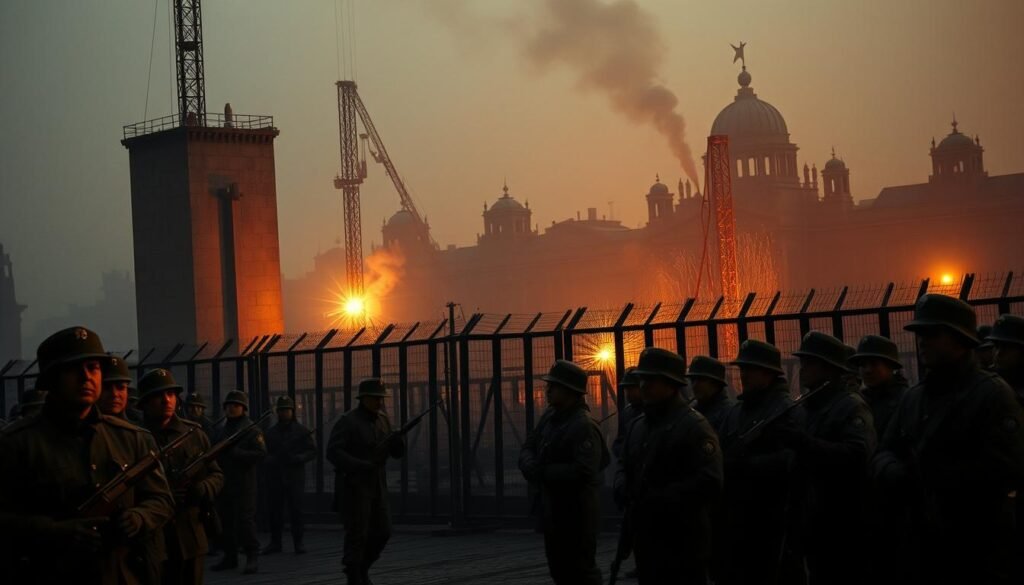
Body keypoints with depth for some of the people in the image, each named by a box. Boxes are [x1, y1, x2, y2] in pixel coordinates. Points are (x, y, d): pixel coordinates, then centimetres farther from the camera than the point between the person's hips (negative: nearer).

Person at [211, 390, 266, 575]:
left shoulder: (252, 431, -2)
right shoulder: (222, 431, 18)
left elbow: (261, 453, -13)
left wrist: (235, 452, -20)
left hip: (243, 485, -7)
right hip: (223, 483, 7)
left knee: (244, 520, -10)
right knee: (225, 521, 7)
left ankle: (253, 557, -4)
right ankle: (230, 557, 16)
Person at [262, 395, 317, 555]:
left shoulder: (302, 431, 4)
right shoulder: (271, 433, 12)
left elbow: (312, 451, 1)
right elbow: (263, 453, 16)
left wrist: (298, 458, -17)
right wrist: (268, 462, -6)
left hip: (295, 477, -3)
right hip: (275, 477, 3)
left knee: (296, 510, -5)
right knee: (275, 510, 2)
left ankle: (298, 542, 1)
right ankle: (275, 542, 9)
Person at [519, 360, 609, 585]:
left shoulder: (584, 426, -21)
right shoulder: (551, 416, 8)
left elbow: (583, 472, -29)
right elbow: (529, 446, 11)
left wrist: (542, 473, -20)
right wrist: (531, 465, -13)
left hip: (576, 513, -9)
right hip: (553, 510, 9)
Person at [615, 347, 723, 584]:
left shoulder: (694, 426, -11)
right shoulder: (638, 426, 16)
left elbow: (709, 483, -21)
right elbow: (625, 465, 28)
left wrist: (659, 500, -20)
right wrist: (623, 488, 4)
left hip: (682, 544, -8)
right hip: (645, 539, 8)